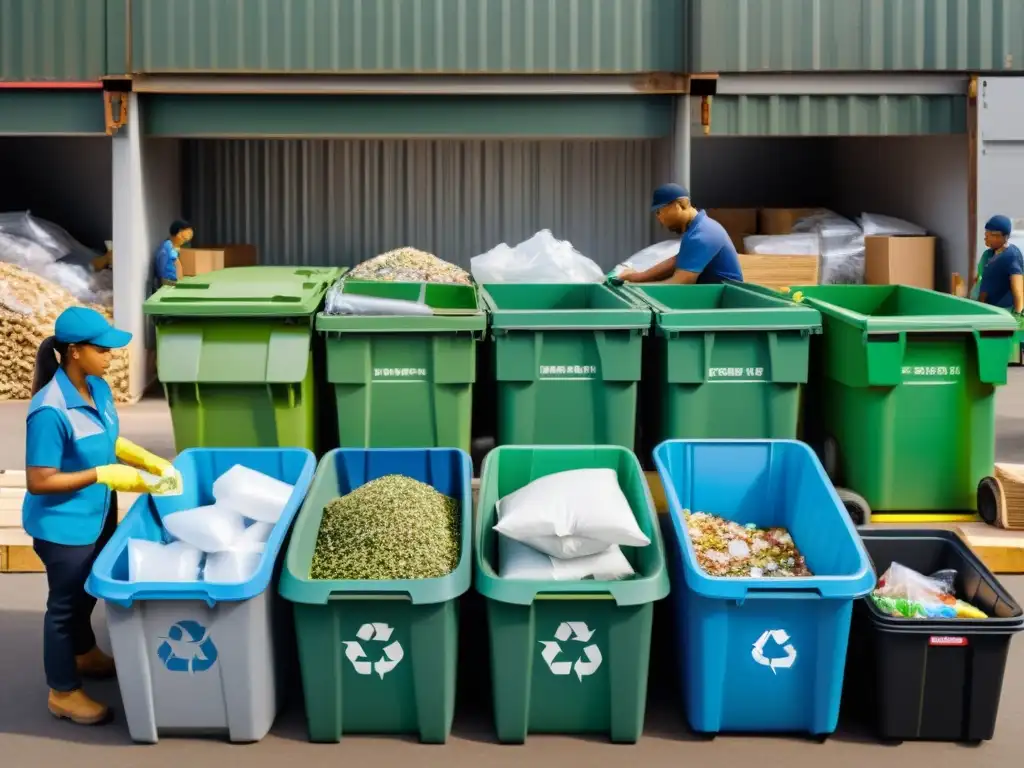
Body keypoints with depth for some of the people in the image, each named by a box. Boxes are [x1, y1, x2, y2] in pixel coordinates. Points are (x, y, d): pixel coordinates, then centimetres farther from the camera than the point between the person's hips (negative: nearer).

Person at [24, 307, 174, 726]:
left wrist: (150, 462, -3)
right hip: (63, 525, -8)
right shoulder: (50, 410, -31)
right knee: (66, 601, 11)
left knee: (87, 591, 29)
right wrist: (103, 476, -26)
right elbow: (39, 481, -27)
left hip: (96, 515, 8)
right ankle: (63, 692, 30)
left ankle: (84, 653, 54)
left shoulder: (97, 388, -5)